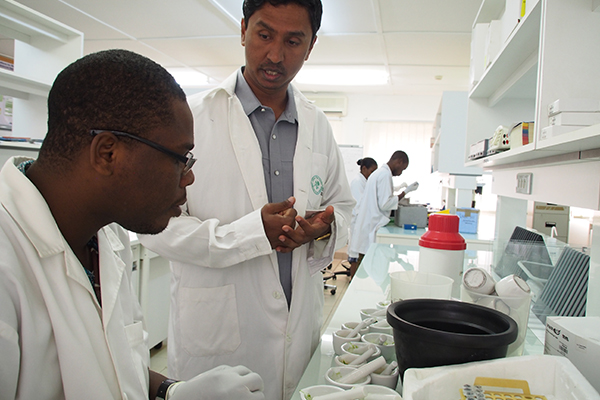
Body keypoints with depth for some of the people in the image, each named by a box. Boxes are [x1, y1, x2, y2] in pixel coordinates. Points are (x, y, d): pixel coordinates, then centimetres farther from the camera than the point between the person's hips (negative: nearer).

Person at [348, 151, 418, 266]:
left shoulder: (378, 173, 20)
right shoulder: (385, 175, -12)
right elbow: (385, 204, -17)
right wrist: (405, 192, -11)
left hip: (365, 225, 10)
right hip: (372, 226, -10)